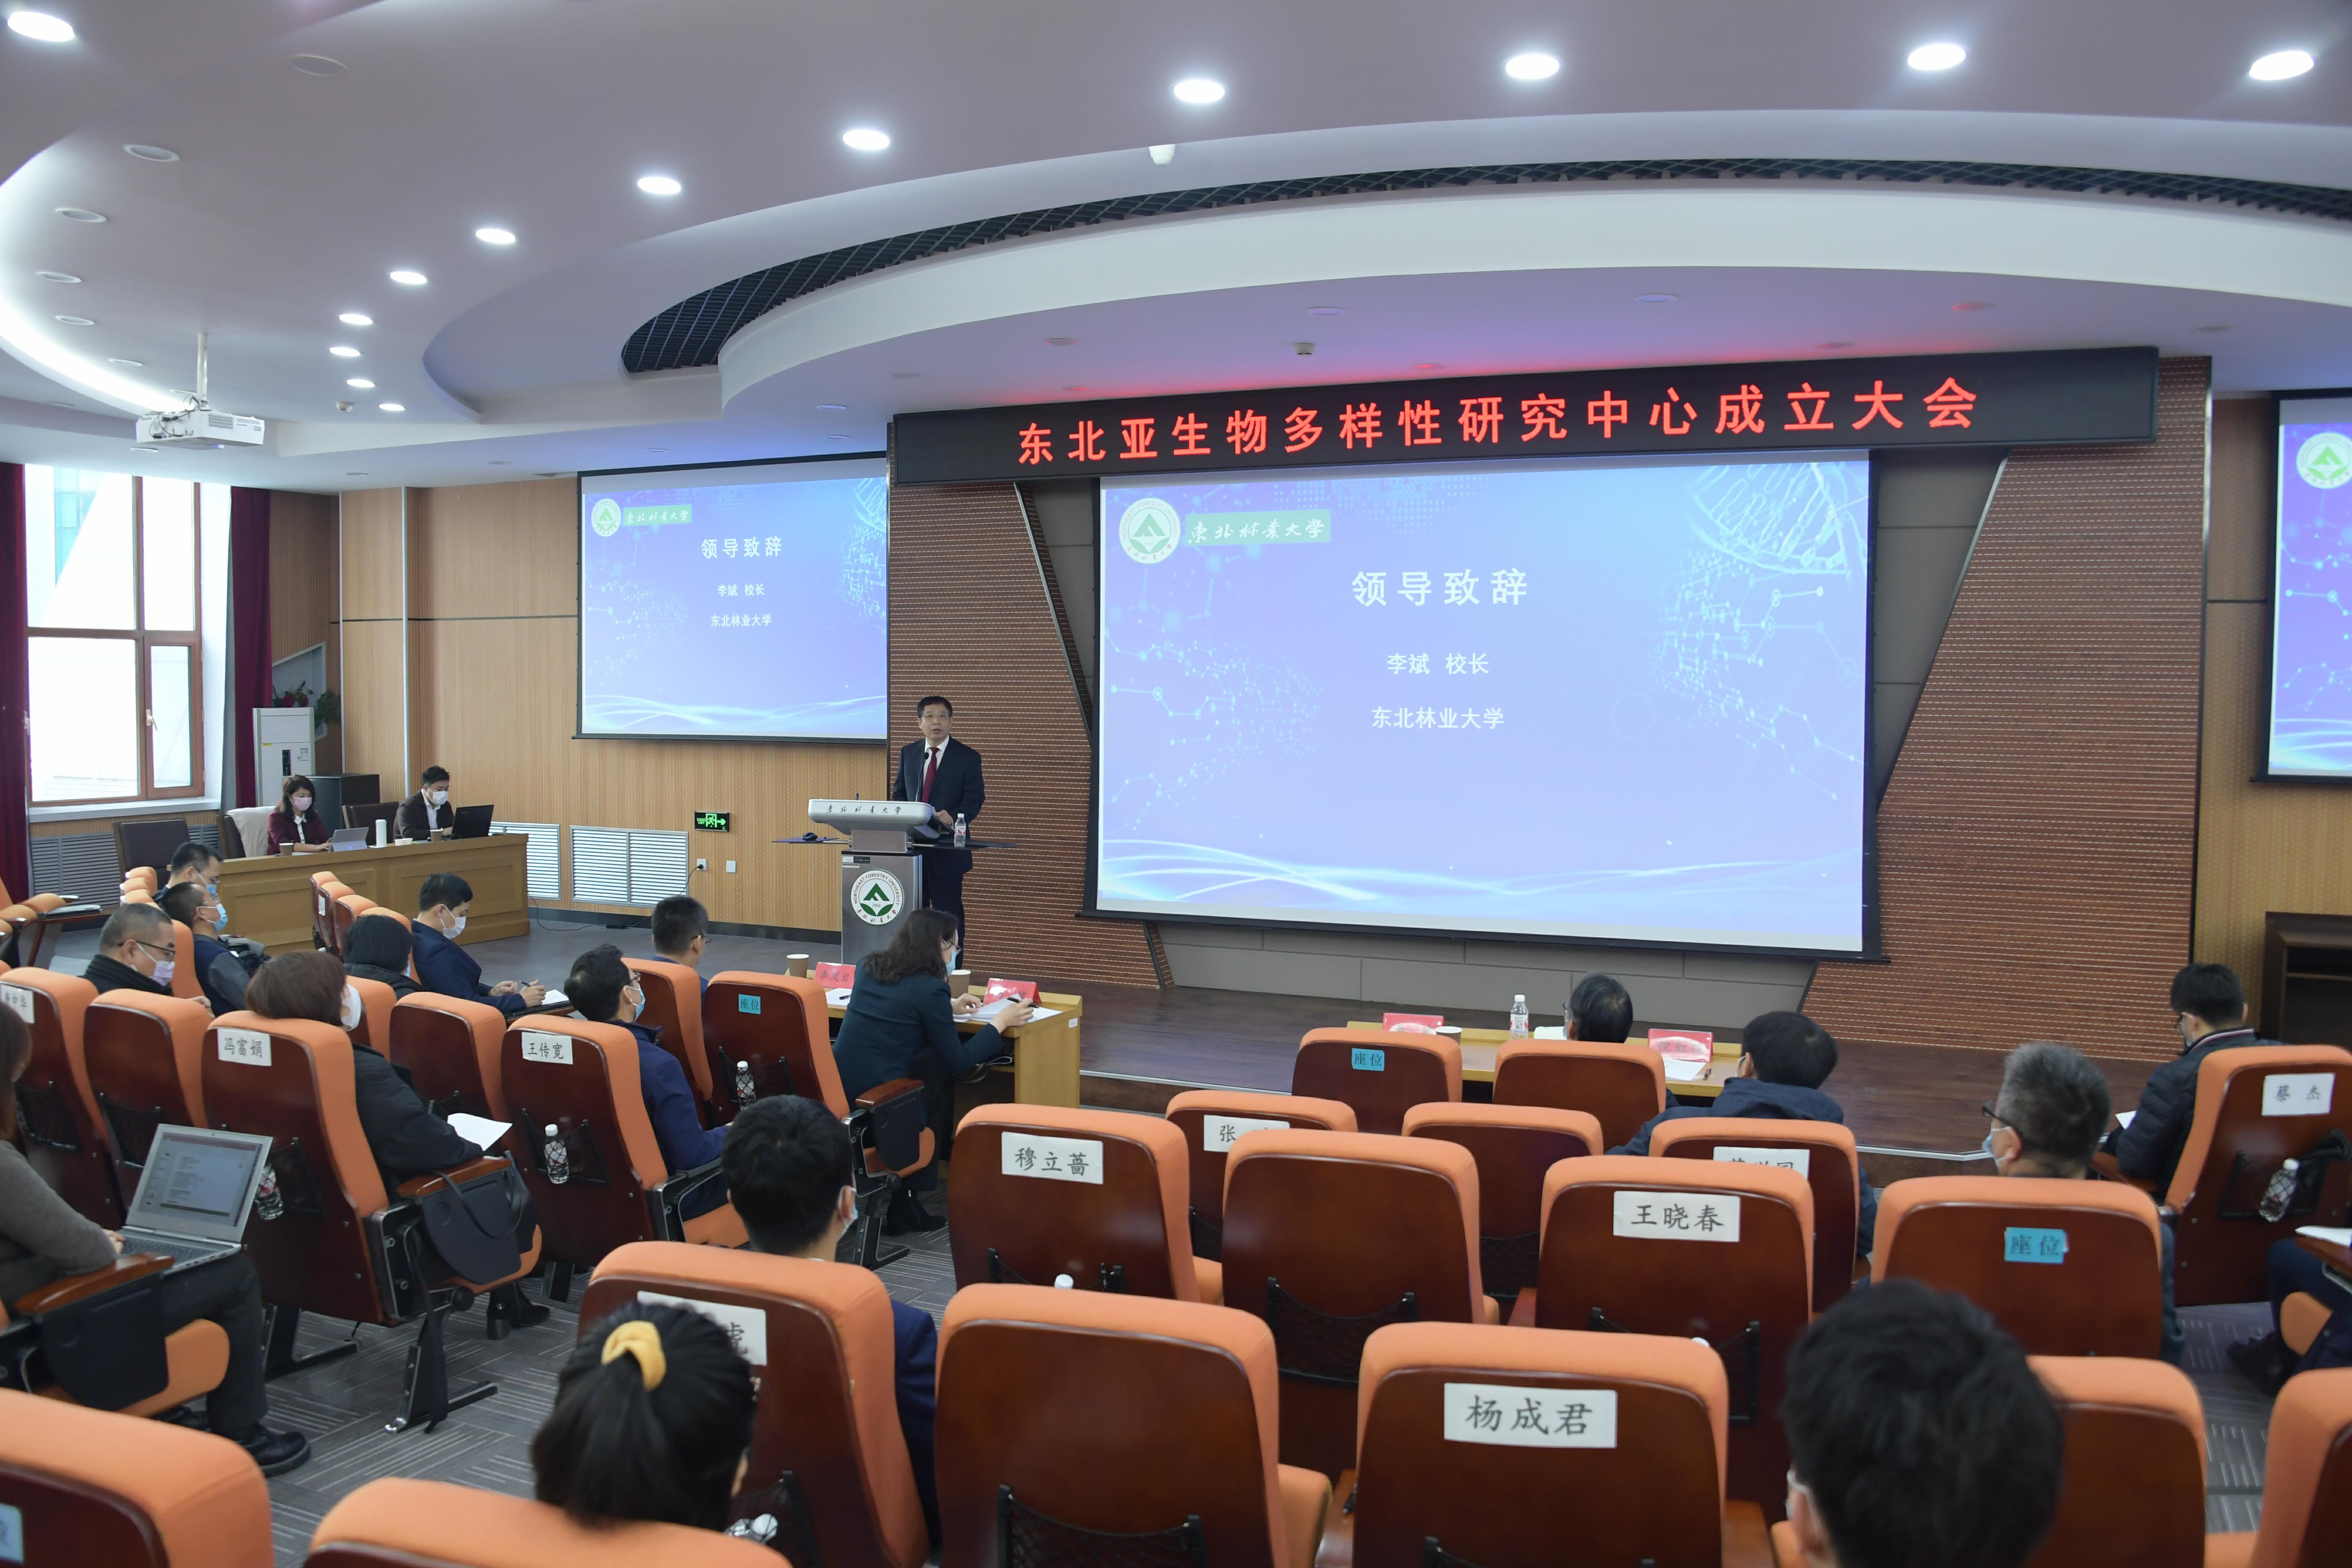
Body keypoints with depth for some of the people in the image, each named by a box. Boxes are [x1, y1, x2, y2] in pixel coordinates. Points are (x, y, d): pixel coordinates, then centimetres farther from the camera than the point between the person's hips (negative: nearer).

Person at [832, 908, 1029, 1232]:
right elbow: (959, 1064, -5)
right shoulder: (929, 988, -11)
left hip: (834, 1095, 7)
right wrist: (1000, 1022, 5)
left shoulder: (869, 969, 10)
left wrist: (948, 1009, 33)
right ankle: (905, 1201, 23)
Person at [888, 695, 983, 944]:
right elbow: (899, 793, 16)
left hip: (948, 848, -4)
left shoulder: (967, 757, -2)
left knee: (948, 913, -2)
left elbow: (974, 800, -8)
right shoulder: (908, 753, 11)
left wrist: (953, 818, -27)